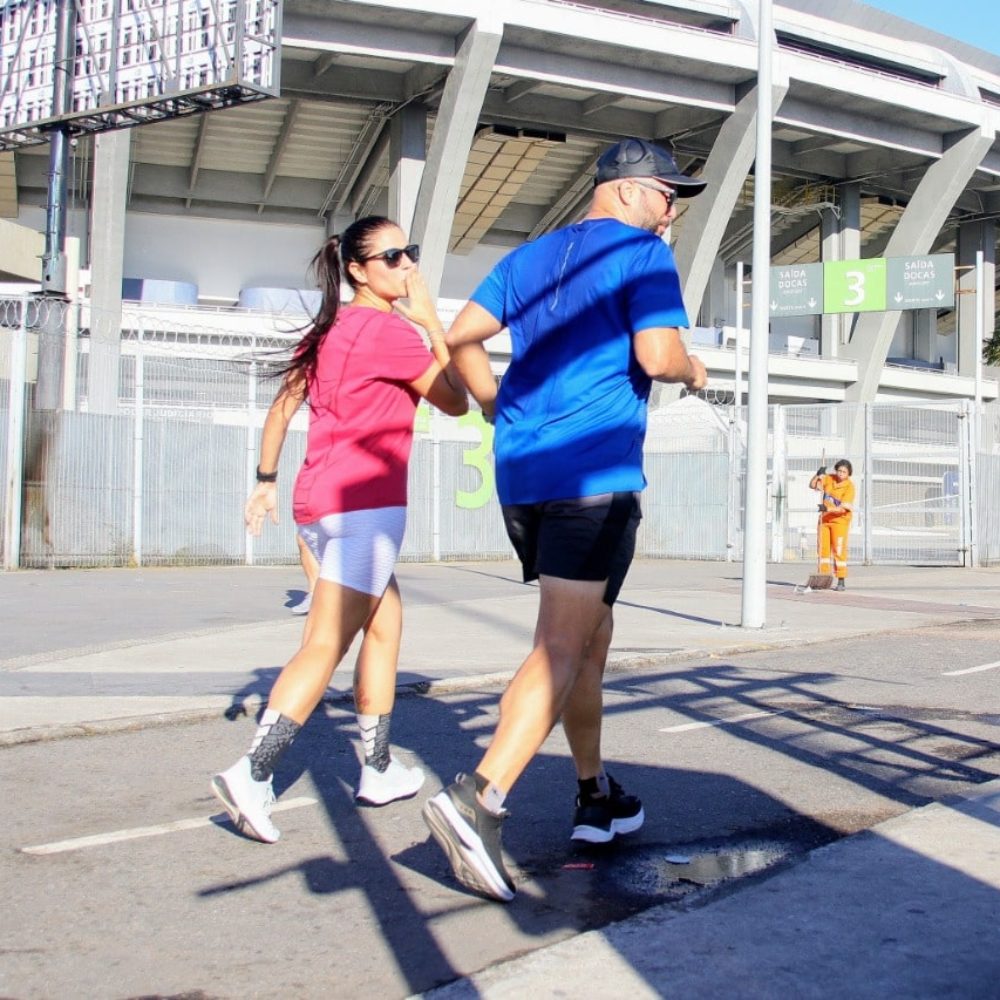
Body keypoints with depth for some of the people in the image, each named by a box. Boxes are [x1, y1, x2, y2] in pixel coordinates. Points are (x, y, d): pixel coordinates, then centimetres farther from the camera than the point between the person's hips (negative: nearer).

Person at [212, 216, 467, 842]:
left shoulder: (327, 331, 15)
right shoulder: (390, 329, -9)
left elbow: (282, 406, 16)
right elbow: (456, 401, -2)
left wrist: (266, 479, 19)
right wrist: (431, 322, 1)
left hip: (319, 503, 9)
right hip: (366, 504, -9)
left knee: (387, 623, 18)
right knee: (326, 646, -10)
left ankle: (379, 770, 23)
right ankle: (254, 776, -15)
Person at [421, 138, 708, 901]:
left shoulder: (530, 257, 20)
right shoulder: (642, 253, -1)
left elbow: (460, 336, 15)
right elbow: (657, 354, -14)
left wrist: (497, 407, 25)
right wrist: (692, 370, 6)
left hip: (520, 474, 8)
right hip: (594, 476, -8)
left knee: (588, 637, 19)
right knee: (562, 649, -11)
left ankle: (597, 797, 27)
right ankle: (480, 799, -24)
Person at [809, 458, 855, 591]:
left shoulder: (849, 487, -15)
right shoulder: (829, 479, 0)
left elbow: (843, 508, -23)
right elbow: (812, 485, 2)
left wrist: (827, 508, -35)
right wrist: (818, 475, -15)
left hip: (840, 520, -5)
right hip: (824, 519, 5)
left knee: (839, 550, -9)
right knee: (822, 548, 6)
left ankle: (841, 581, -6)